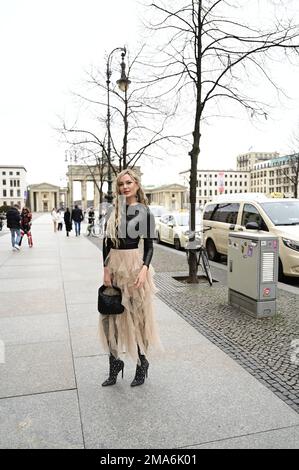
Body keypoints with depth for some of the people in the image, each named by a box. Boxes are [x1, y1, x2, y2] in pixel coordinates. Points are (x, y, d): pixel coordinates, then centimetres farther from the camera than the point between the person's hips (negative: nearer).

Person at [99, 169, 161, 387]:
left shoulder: (144, 211, -3)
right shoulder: (114, 210, 8)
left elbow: (149, 245, -5)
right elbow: (107, 242, 7)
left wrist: (144, 269, -19)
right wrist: (106, 269, -3)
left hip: (134, 264, -4)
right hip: (114, 264, 5)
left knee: (137, 316, 5)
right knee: (109, 316, 7)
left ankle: (142, 363, 24)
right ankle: (115, 361, 25)